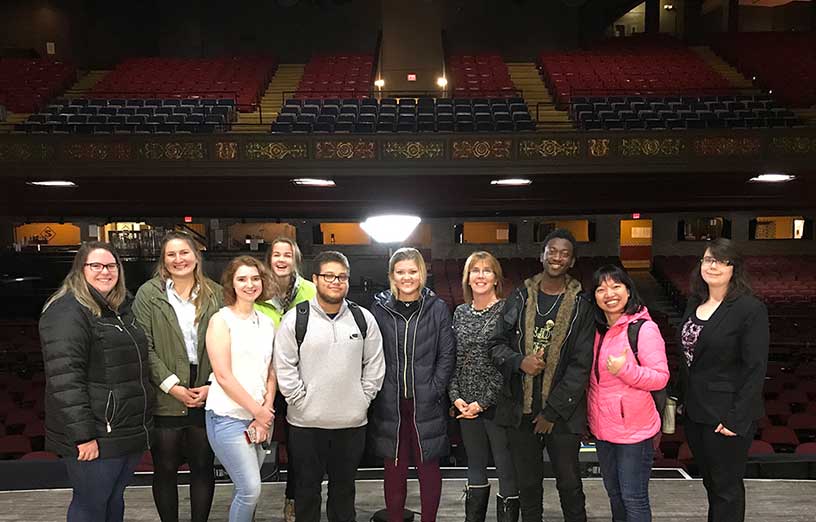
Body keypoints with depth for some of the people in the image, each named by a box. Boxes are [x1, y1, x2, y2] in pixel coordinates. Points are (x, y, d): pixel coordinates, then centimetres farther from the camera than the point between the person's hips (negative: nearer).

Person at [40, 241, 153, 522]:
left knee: (115, 498, 19)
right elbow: (64, 379, -22)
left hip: (130, 432, 8)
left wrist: (142, 426, 21)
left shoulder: (123, 307, 13)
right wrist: (83, 435, -24)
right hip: (95, 436, -8)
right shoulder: (67, 312, -14)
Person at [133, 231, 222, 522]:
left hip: (207, 397, 2)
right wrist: (173, 386, -12)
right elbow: (144, 346, -6)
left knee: (203, 466, 11)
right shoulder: (149, 294, -1)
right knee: (165, 469, 9)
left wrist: (212, 386, -7)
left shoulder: (215, 294, 4)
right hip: (165, 399, -1)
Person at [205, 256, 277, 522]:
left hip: (260, 417, 5)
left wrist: (266, 410, -3)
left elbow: (271, 372, 11)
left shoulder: (267, 322, 10)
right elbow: (223, 376, -12)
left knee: (246, 489, 11)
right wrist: (258, 411, -9)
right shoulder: (221, 320, -7)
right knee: (251, 490, -8)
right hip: (229, 417, -5)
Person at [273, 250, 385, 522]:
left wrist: (363, 398, 1)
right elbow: (284, 367, -5)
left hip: (352, 421, 2)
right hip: (306, 421, -2)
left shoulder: (363, 318, 1)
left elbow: (375, 365, 6)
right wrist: (301, 400, -9)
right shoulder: (296, 319, -5)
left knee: (345, 485, 17)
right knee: (308, 485, 12)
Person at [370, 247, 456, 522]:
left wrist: (434, 390, -7)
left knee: (428, 467, 10)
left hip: (426, 404, 0)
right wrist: (377, 391, -5)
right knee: (394, 468, 9)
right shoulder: (379, 309, 2)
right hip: (390, 404, 0)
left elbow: (447, 354, 0)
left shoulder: (437, 308, 1)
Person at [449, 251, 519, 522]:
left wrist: (483, 402, -13)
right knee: (475, 468, 16)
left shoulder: (506, 311, -8)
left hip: (497, 404, -5)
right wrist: (455, 396, -1)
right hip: (466, 405, 5)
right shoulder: (460, 312, 9)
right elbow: (453, 358, 11)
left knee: (507, 469, 3)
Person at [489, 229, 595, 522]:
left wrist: (552, 412, -10)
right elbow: (497, 344, 6)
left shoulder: (580, 306, -4)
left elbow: (581, 366, -7)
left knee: (569, 485, 10)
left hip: (562, 415, -2)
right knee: (528, 484, 15)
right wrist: (519, 361, -16)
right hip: (521, 410, 2)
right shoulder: (519, 298, 3)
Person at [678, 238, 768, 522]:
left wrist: (737, 419, -18)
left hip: (726, 415, -7)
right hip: (694, 410, 7)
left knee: (726, 487, 6)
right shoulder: (695, 302, 7)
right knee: (709, 481, 20)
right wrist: (681, 398, 9)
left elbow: (756, 369, -16)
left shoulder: (751, 309, -14)